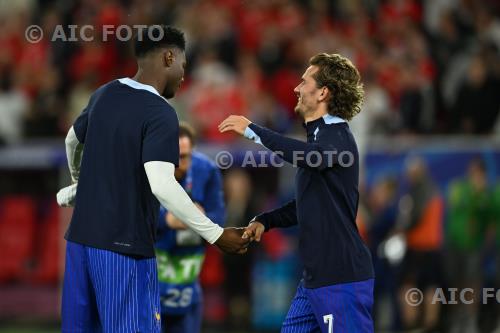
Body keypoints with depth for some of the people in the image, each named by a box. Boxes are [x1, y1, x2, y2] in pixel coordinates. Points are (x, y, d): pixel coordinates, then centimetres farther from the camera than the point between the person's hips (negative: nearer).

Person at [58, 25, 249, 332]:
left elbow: (73, 141, 28)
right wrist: (215, 235, -19)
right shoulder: (161, 114, -14)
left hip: (81, 238, 8)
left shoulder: (104, 96, 10)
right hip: (124, 247, -8)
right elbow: (161, 185, -25)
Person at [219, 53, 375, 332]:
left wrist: (253, 130, -29)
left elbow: (314, 157, -36)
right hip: (315, 278, 10)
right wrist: (265, 221, 13)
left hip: (342, 279, -10)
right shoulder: (321, 135, 20)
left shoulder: (337, 134, -11)